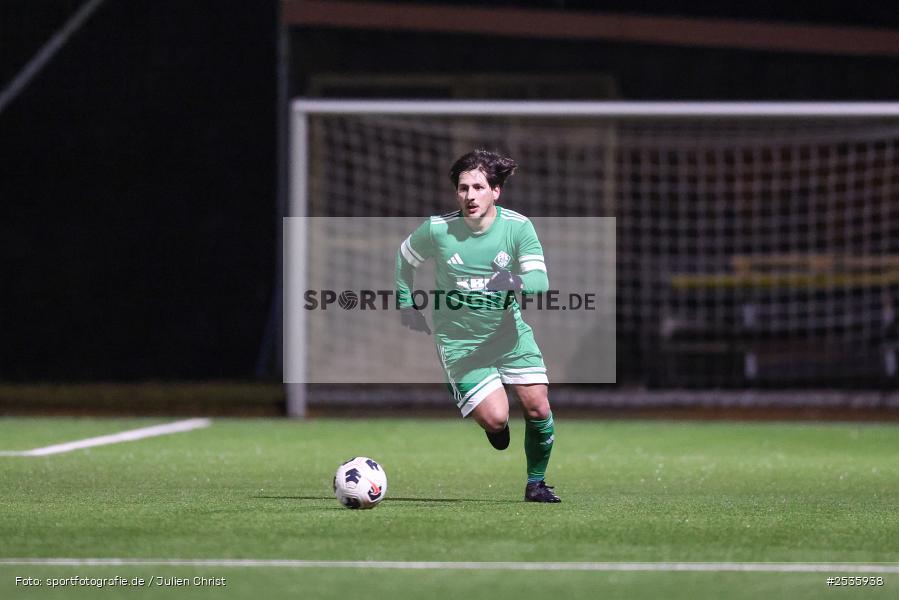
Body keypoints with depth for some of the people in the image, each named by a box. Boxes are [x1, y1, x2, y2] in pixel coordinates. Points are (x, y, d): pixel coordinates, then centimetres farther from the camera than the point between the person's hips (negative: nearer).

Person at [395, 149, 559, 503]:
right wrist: (407, 305, 6)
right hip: (460, 340, -2)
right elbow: (404, 258, 9)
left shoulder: (518, 227, -12)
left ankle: (536, 483, 19)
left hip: (510, 331, 2)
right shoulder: (436, 229, -12)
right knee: (496, 418, -16)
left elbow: (540, 282, -18)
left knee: (538, 409, -5)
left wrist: (517, 284, -39)